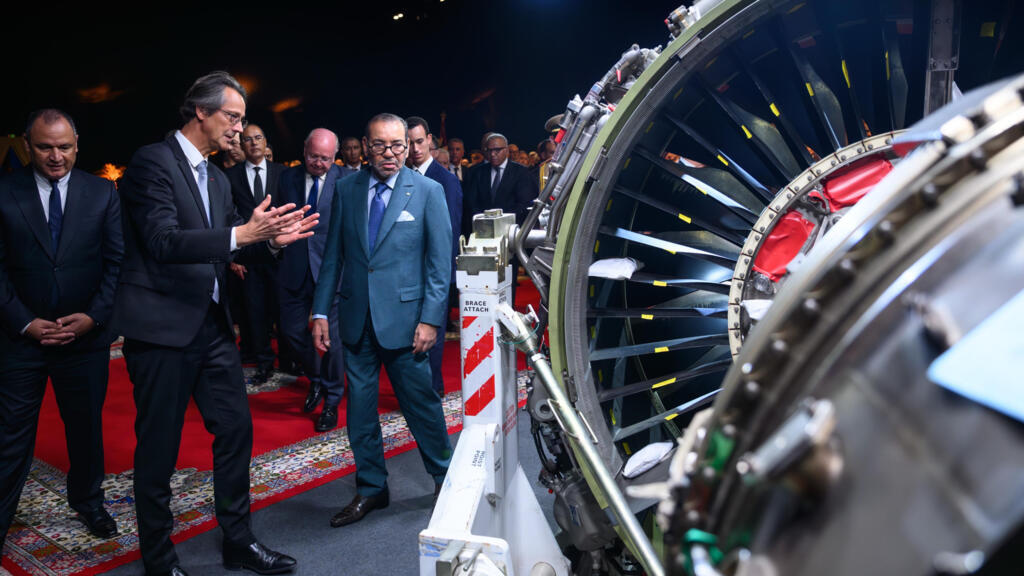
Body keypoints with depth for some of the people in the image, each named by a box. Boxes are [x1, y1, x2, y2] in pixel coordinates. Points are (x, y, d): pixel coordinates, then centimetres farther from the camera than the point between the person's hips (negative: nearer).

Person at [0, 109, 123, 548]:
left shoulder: (102, 193, 1)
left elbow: (116, 261, -1)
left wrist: (94, 316, -10)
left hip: (86, 334, 1)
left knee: (87, 426, 15)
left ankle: (87, 501, 35)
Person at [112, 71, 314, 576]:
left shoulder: (216, 177, 15)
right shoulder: (153, 161, -10)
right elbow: (164, 242, -22)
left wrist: (270, 237, -2)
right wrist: (240, 234, -32)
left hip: (211, 323, 8)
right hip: (162, 325, -8)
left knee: (235, 429, 11)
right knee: (159, 446, 4)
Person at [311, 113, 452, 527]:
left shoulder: (428, 191, -3)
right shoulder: (347, 189, 6)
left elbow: (440, 261, -4)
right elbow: (333, 254, 9)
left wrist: (430, 318, -11)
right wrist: (321, 311, 4)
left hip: (404, 317, -3)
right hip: (356, 318, 4)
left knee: (421, 403, 5)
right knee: (360, 408, 10)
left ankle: (444, 480, 27)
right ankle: (371, 488, 28)